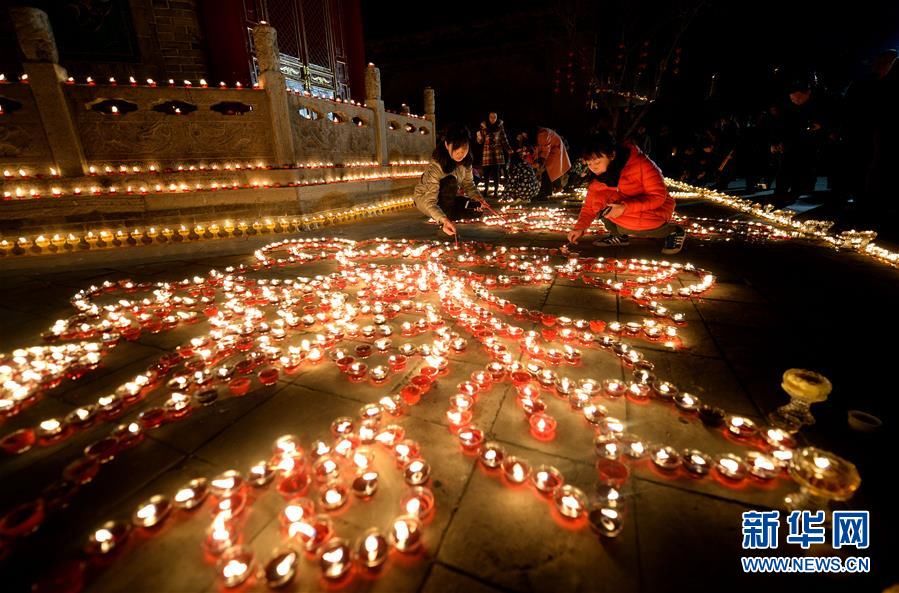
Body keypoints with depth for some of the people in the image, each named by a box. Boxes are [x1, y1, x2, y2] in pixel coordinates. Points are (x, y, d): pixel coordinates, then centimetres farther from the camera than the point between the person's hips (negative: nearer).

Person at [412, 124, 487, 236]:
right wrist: (444, 220, -58)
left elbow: (468, 184, -5)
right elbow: (430, 201, -41)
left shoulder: (465, 161, -16)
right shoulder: (435, 166, -35)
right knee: (451, 181, -33)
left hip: (445, 198, 6)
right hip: (424, 198, -6)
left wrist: (477, 197, -27)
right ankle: (448, 215, -17)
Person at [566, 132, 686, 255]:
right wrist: (580, 227, -24)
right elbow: (590, 205, -8)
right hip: (626, 210, 5)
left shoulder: (640, 163, -26)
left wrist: (625, 208, -37)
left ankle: (674, 231, -6)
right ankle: (619, 235, 2)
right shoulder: (600, 176, -9)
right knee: (598, 199, -17)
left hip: (655, 209, -5)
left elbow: (658, 196, -27)